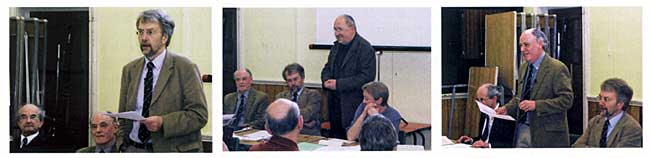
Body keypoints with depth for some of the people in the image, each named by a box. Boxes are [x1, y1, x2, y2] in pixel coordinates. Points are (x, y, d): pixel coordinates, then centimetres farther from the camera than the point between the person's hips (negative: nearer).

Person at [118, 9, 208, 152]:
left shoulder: (185, 68, -6)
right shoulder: (129, 70, 10)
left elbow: (199, 115, -11)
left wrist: (163, 122, -21)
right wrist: (123, 146, 2)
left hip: (172, 150, -4)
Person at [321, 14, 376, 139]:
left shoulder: (365, 49, -11)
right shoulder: (336, 46, 14)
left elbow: (367, 77, -18)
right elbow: (327, 68, 22)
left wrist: (339, 84, -20)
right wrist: (326, 81, -2)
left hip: (355, 106, -7)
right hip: (334, 105, 7)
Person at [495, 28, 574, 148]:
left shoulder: (558, 68, -11)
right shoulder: (523, 67, 13)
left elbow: (566, 99, -16)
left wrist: (536, 105, -23)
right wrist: (507, 108, 4)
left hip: (546, 135, -6)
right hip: (522, 130, 6)